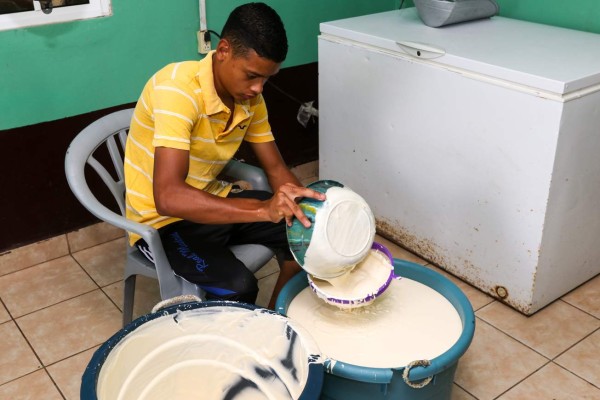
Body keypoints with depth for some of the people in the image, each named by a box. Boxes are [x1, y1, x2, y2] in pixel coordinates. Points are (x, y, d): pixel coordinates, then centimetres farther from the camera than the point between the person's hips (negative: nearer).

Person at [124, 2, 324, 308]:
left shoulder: (249, 97, -6)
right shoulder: (177, 88, -29)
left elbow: (275, 168, 3)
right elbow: (168, 197, -39)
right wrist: (262, 209, -49)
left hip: (214, 203, 7)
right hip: (163, 219, -7)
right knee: (239, 287, -29)